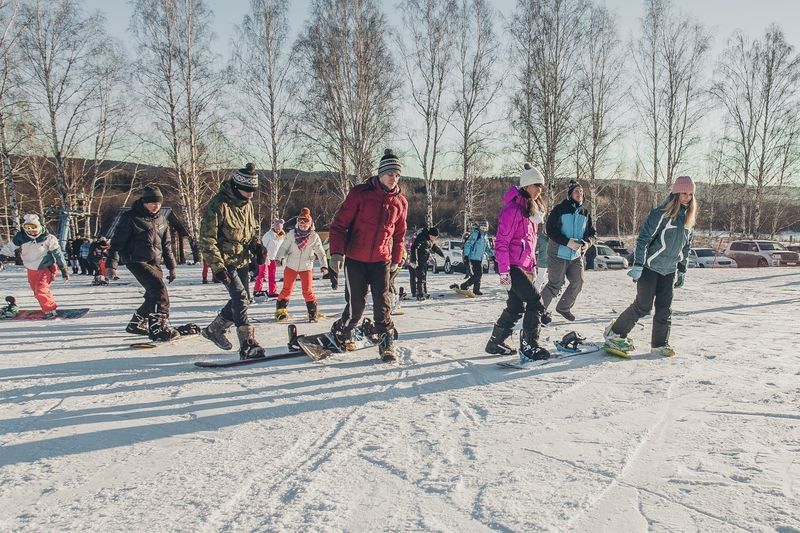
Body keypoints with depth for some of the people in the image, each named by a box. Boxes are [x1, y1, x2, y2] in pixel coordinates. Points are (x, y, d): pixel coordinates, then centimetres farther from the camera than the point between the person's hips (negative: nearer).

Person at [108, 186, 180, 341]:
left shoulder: (161, 220, 12)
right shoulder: (130, 217, -7)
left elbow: (166, 245, 19)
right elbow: (117, 242, -7)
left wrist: (172, 267, 19)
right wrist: (112, 265, -12)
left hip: (155, 263, 7)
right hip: (136, 261, -7)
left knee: (153, 296, 7)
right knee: (159, 289, -22)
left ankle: (136, 324, 29)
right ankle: (159, 328, -18)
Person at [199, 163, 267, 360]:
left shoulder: (247, 204, 6)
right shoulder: (218, 205, -17)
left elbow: (253, 229, 21)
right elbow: (207, 241, -17)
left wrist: (257, 246, 2)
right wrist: (218, 267, -22)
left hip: (243, 261, 8)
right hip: (225, 262, -8)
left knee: (241, 299, 11)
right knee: (240, 297, -17)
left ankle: (214, 329, 33)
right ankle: (248, 345, -16)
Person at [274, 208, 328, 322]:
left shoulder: (314, 237, -4)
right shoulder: (291, 234, -4)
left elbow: (320, 252, -4)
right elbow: (284, 247, 2)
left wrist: (324, 265, -13)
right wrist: (278, 258, -9)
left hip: (306, 267, -1)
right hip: (291, 266, 1)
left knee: (308, 291, -4)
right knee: (287, 289, 8)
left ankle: (313, 312, 8)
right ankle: (280, 309, 23)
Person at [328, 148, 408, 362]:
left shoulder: (400, 202, 4)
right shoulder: (359, 194, -9)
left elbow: (399, 234, 16)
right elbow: (339, 224, -7)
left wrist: (396, 260, 18)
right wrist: (336, 252, -17)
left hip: (381, 260, 3)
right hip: (355, 259, -2)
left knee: (383, 302, -3)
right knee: (356, 304, 3)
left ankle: (386, 343, 6)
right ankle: (342, 332, 29)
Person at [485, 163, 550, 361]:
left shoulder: (533, 209, 15)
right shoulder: (513, 209, -14)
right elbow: (501, 242, -17)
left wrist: (533, 262, 21)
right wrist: (504, 272, -19)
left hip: (527, 265, 9)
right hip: (513, 266, -9)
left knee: (516, 307, 12)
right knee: (535, 302, -13)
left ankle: (495, 343, 25)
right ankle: (529, 347, -5)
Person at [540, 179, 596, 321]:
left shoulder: (586, 212, 7)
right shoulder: (560, 209, -9)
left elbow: (592, 233, 11)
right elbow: (550, 230, -14)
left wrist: (587, 242, -12)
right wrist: (567, 242, -24)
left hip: (577, 255, 6)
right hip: (558, 254, -5)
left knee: (578, 283, 4)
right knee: (555, 284, -2)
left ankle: (563, 307, 25)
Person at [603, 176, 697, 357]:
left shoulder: (689, 218, 9)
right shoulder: (661, 213, -15)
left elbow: (686, 247, 18)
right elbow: (643, 238, -16)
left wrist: (682, 270, 16)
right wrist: (638, 265, -19)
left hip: (669, 271, 7)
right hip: (650, 267, -7)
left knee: (665, 309, 6)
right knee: (643, 306, -7)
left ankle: (660, 344, 17)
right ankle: (614, 333, 7)